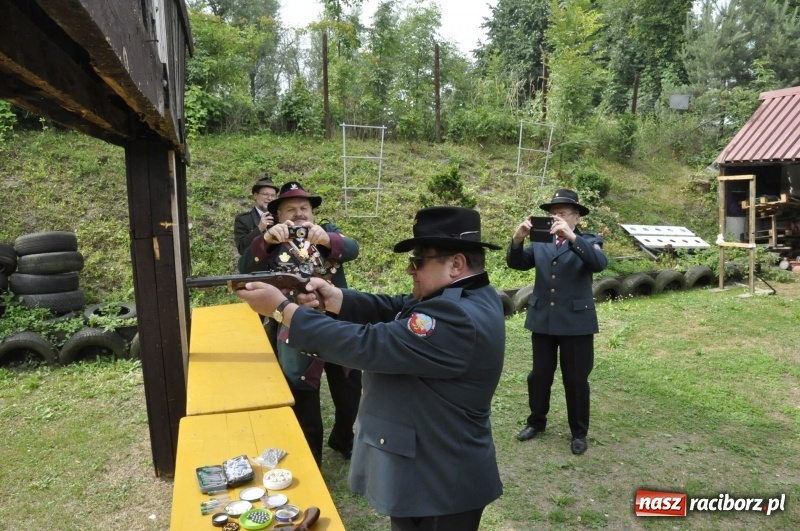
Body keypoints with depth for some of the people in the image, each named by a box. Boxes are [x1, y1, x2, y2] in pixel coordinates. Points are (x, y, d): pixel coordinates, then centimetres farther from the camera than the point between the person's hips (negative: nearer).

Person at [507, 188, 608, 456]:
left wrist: (571, 237, -35)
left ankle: (579, 433, 24)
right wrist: (518, 239, -24)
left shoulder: (588, 241, -2)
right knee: (539, 375, 14)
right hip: (542, 320, 3)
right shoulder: (540, 243, 7)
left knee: (576, 380, 7)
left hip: (576, 321, -3)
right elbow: (517, 263, -4)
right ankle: (536, 421, 33)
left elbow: (600, 263, -23)